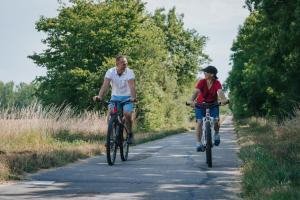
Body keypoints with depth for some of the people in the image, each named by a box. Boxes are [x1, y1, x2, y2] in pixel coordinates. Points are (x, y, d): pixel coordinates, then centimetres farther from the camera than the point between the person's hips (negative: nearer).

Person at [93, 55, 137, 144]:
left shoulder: (129, 72, -17)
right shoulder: (110, 72, -14)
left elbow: (132, 86, -29)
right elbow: (105, 85, -23)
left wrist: (133, 97, -47)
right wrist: (99, 96, -39)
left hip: (127, 97, -2)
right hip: (115, 96, 2)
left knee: (127, 114, -22)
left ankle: (130, 134, 2)